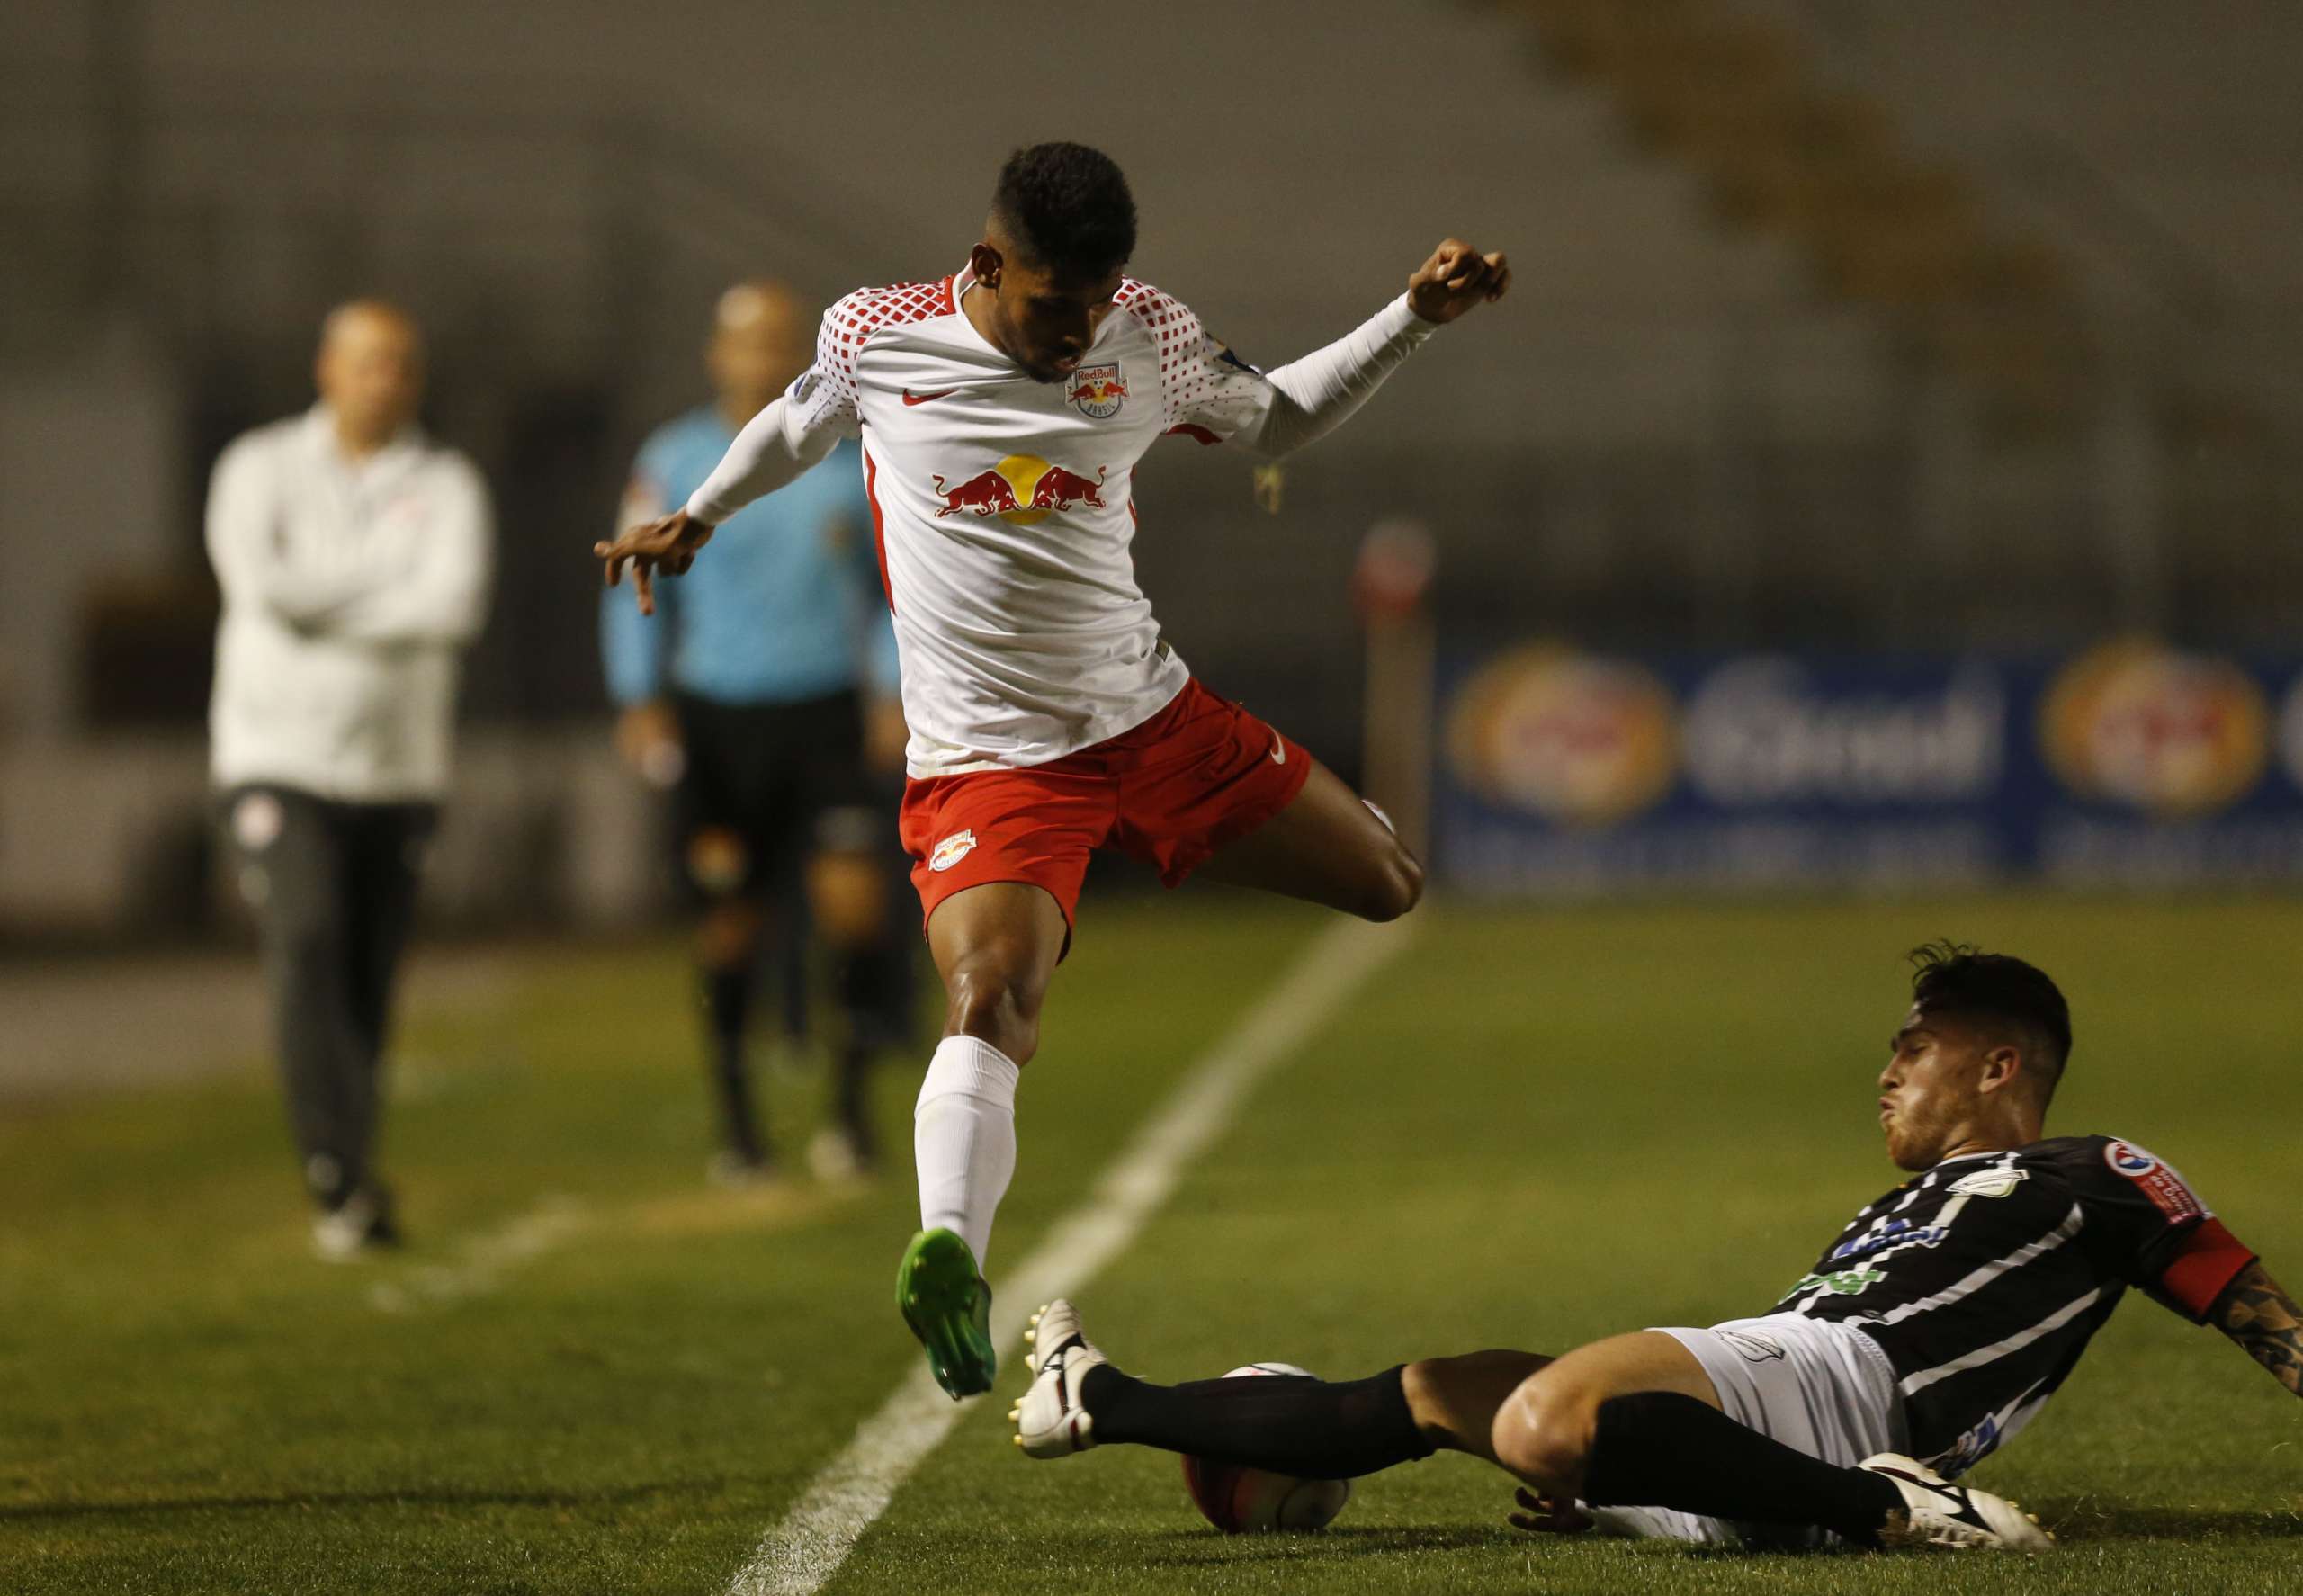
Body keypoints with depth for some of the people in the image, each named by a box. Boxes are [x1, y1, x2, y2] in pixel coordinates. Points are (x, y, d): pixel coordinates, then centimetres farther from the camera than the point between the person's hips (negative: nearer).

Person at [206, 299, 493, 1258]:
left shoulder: (445, 485, 3)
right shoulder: (260, 470, 2)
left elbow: (455, 610, -15)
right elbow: (262, 587, -17)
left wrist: (321, 603, -15)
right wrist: (388, 583, -10)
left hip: (398, 772, 2)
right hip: (276, 758, -2)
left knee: (368, 987, 5)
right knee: (306, 945, -21)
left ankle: (346, 1190, 20)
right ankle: (341, 1178, -25)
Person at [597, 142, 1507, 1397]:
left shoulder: (1144, 334, -2)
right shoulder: (878, 338, -7)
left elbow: (1274, 419, 16)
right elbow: (804, 420, 17)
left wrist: (1414, 318, 7)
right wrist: (696, 517, 19)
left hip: (1153, 717, 4)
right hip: (986, 761, -4)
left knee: (1387, 887, 9)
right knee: (990, 997, -30)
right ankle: (951, 1263, -42)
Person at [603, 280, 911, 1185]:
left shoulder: (848, 463, 5)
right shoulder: (674, 462, 2)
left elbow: (889, 584, 14)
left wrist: (894, 693, 3)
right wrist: (641, 698, -5)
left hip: (825, 712, 0)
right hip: (716, 713, 0)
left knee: (853, 897, -15)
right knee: (730, 921, 1)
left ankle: (853, 1102, -2)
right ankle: (737, 1125, 13)